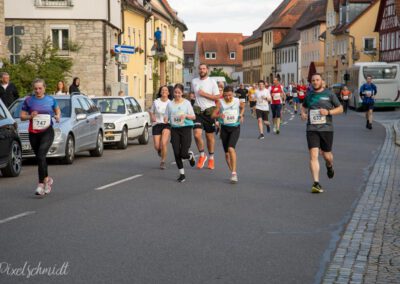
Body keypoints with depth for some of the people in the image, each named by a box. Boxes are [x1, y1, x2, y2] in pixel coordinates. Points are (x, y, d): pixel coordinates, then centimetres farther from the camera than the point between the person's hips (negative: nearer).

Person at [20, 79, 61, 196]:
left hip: (47, 132, -3)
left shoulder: (51, 100, 3)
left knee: (41, 156, -19)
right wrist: (30, 116, -14)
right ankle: (47, 179, 35)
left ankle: (41, 184, -20)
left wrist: (58, 116, -2)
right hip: (33, 133, 3)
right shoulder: (28, 100, 3)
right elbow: (22, 116, 6)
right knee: (39, 158, 12)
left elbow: (57, 110, 20)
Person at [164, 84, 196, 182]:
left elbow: (193, 117, 1)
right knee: (176, 153, -3)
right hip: (174, 129, 2)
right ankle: (182, 174, 9)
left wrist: (186, 115, -18)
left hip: (186, 128, -2)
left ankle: (191, 155, 28)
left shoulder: (186, 103, 1)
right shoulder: (170, 104, 7)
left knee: (183, 154, -10)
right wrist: (166, 120, -12)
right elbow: (167, 117, 11)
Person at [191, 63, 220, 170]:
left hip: (209, 111, -2)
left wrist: (204, 94, -15)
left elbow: (217, 97, -8)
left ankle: (211, 159, 23)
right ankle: (202, 156, 5)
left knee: (210, 136, 7)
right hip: (198, 111, 2)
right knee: (197, 134, -15)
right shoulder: (194, 81, 7)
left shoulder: (212, 82, -4)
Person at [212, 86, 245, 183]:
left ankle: (234, 173, -22)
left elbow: (242, 107, 19)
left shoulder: (238, 101, -4)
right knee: (227, 153, 7)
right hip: (224, 128, 2)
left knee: (231, 148, -23)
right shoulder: (220, 103, -6)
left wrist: (241, 115, 4)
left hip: (235, 128, -2)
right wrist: (219, 115, -27)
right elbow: (213, 115, -8)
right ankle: (232, 172, 24)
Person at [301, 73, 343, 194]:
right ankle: (316, 183, -13)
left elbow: (340, 109, 5)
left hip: (326, 128, -1)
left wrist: (328, 112, -12)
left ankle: (329, 166, 46)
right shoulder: (309, 95, 10)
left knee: (326, 155, 8)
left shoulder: (329, 94, 2)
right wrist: (303, 113, 7)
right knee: (313, 155, -12)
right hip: (312, 129, 1)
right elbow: (303, 106, 29)